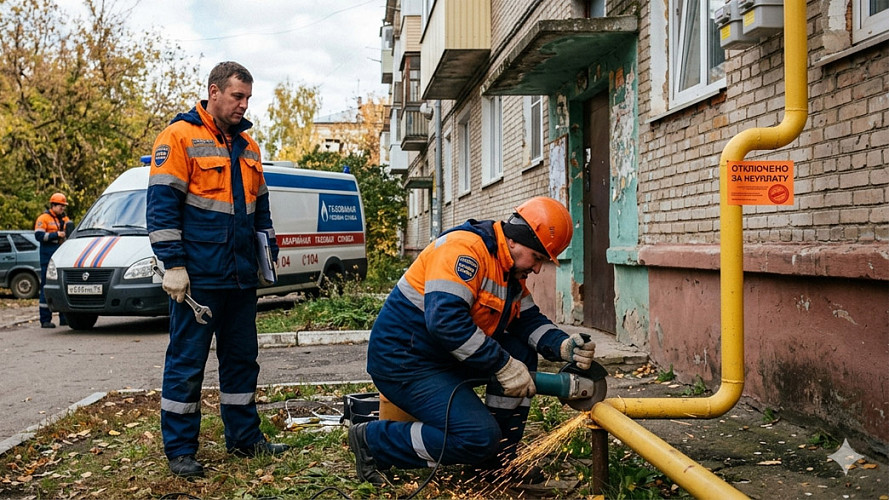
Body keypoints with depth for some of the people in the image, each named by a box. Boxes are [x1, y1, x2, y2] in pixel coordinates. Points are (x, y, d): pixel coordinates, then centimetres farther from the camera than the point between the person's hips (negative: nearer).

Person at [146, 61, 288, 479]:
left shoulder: (247, 146, 16)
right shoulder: (180, 138, -6)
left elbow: (260, 206, 24)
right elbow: (161, 205, -11)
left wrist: (270, 251, 17)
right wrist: (173, 265, -16)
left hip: (241, 277, 7)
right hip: (198, 277, -7)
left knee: (242, 358, 13)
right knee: (187, 362, 0)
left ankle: (244, 437, 25)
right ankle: (179, 451, 10)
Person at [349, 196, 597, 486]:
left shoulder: (511, 271, 10)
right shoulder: (465, 248, -21)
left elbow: (529, 320, 9)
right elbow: (445, 319, -32)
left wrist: (563, 346, -11)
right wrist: (503, 365, -28)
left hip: (447, 359, 10)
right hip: (403, 361, -10)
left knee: (522, 352, 2)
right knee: (479, 437, -18)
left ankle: (497, 460, 7)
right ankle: (373, 441, -4)